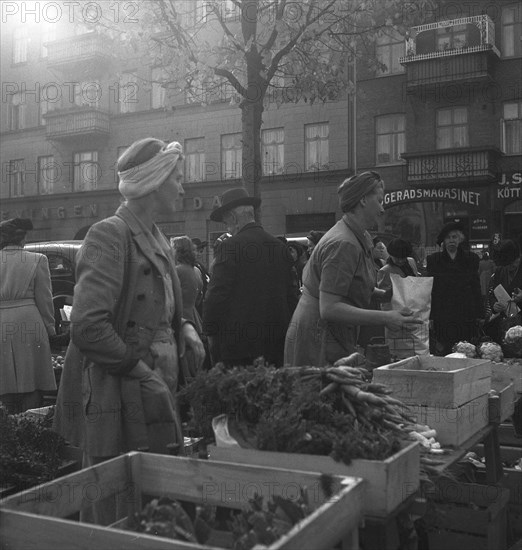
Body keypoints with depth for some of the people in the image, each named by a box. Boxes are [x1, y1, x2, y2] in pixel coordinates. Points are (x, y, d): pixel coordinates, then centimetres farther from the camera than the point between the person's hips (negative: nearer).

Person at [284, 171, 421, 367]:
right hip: (319, 342, -10)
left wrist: (383, 294, 11)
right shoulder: (343, 244, -20)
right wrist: (384, 318, -25)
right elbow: (329, 309, -25)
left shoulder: (362, 238, 11)